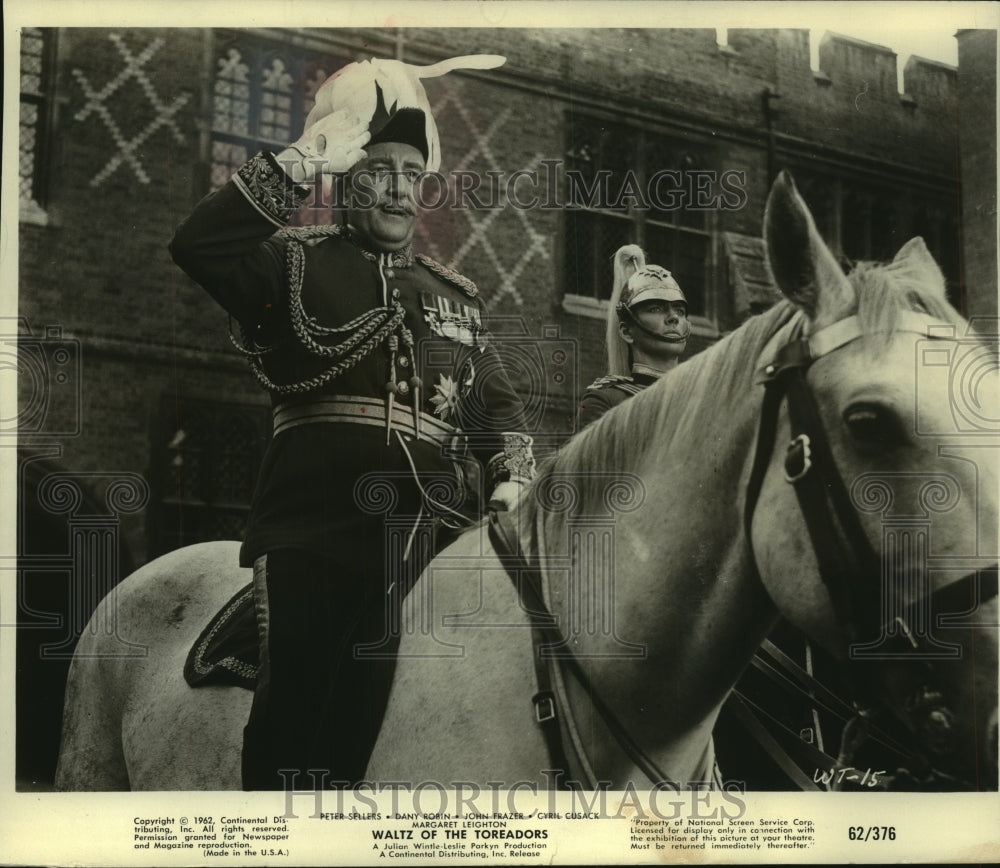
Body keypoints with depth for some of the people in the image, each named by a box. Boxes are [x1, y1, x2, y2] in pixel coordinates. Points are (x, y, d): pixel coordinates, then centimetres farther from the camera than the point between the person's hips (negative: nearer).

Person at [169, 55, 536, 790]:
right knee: (294, 707, -13)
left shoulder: (457, 297, 24)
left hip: (426, 538, 4)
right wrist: (302, 163, -9)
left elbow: (499, 409, 28)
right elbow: (198, 245, -8)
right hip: (311, 533, -3)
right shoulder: (298, 263, 11)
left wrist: (511, 482, 8)